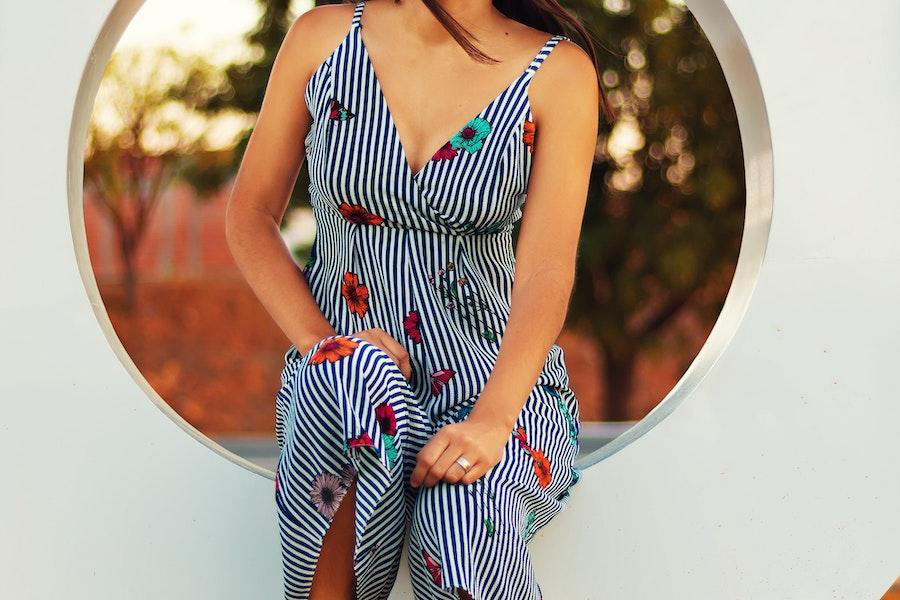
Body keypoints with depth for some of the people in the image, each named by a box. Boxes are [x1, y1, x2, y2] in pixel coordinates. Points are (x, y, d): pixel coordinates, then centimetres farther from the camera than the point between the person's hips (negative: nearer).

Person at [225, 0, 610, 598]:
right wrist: (319, 341, -10)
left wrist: (489, 422, -30)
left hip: (497, 379, -1)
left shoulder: (559, 72, -5)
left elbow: (548, 269, -14)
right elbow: (251, 215, 7)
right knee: (355, 374, -38)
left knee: (465, 517, -36)